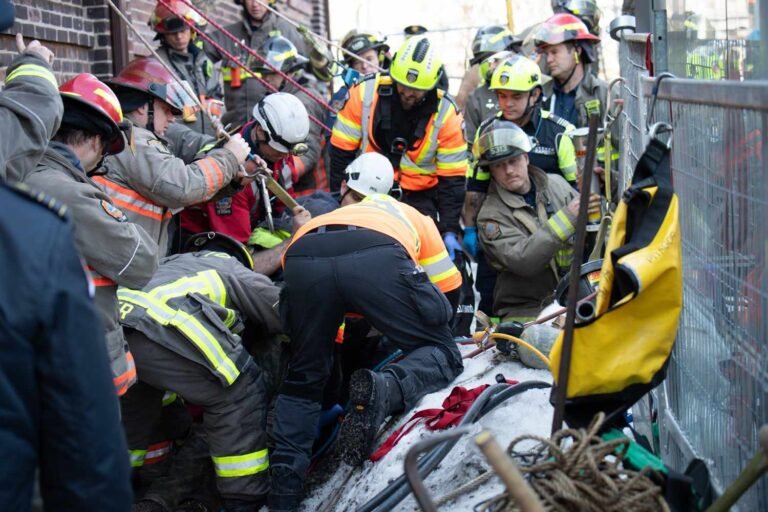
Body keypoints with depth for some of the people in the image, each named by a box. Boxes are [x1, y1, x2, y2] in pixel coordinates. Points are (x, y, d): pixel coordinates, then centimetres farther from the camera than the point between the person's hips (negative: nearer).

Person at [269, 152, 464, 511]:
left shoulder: (315, 222, 47)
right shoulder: (412, 215, 42)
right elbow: (450, 291, 38)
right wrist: (403, 320, 55)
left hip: (303, 257, 3)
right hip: (377, 256, -3)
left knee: (303, 380, 22)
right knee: (441, 353, 15)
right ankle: (385, 389, -16)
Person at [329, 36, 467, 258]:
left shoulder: (446, 114, -11)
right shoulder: (365, 93, -12)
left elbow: (452, 178, -8)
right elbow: (341, 151, -4)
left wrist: (450, 231, -14)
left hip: (419, 197, 0)